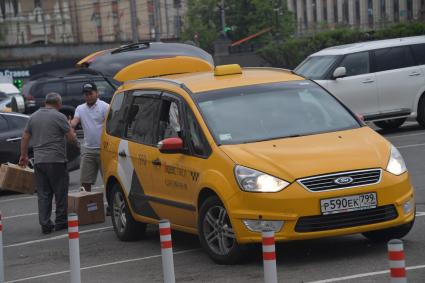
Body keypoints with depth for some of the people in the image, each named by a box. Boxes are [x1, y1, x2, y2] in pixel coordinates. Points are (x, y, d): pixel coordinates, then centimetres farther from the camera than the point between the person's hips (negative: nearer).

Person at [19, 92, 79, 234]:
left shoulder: (33, 117, 10)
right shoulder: (59, 116, -7)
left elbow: (25, 138, 13)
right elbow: (71, 137, -8)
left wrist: (23, 155, 23)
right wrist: (76, 142, 14)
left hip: (39, 161, 5)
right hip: (56, 160, -5)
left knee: (43, 194, 7)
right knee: (60, 192, 6)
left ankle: (45, 224, 3)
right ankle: (61, 222, 9)